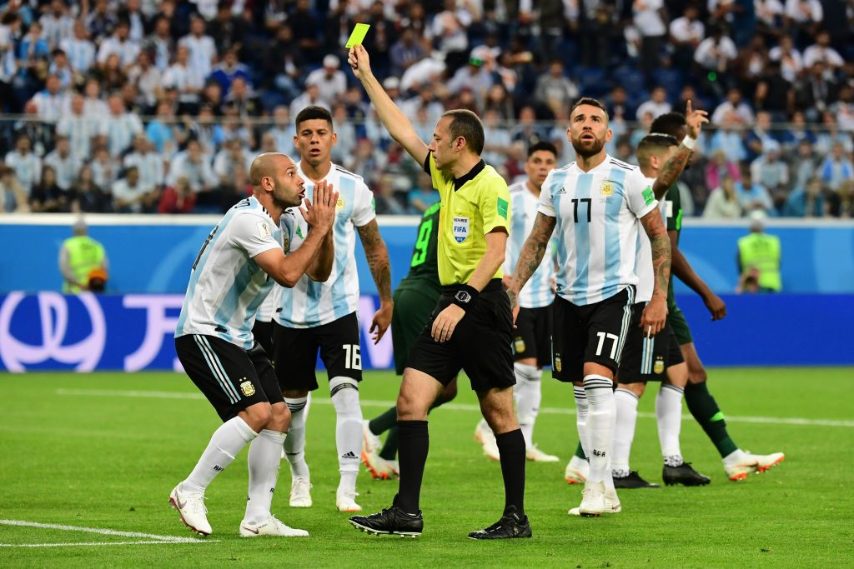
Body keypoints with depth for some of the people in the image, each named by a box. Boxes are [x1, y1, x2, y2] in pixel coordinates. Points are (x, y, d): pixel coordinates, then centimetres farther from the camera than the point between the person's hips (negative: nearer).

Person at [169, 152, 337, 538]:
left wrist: (323, 230, 0)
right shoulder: (248, 220, -18)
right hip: (204, 334, -10)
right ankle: (190, 493, -12)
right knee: (255, 412, -22)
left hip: (237, 339, 10)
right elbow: (287, 274, -26)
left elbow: (319, 272, 16)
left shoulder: (274, 225, 14)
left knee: (279, 415, 1)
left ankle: (257, 517, 3)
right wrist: (319, 229, -18)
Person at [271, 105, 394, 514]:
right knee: (292, 403, 11)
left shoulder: (353, 188, -1)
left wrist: (386, 302, 15)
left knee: (346, 394, -17)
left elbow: (374, 248, 11)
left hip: (340, 309, -1)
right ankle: (299, 477, 34)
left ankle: (347, 490, -18)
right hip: (291, 312, 1)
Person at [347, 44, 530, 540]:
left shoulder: (490, 186, -11)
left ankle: (516, 517, 4)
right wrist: (366, 76, 24)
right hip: (451, 304, 9)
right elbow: (402, 130, 23)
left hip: (482, 304, -8)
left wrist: (462, 302, -27)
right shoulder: (446, 178, 15)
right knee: (412, 398, -2)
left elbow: (496, 251, -19)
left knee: (499, 412, -2)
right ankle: (407, 512, -5)